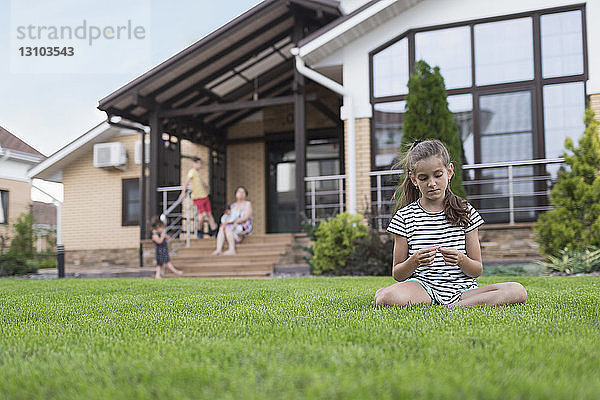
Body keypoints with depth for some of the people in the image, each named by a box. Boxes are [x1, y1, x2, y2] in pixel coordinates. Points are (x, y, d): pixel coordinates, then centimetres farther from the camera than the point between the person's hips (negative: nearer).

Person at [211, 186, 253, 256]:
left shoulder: (248, 204, 2)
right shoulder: (233, 205, 20)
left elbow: (246, 217, -11)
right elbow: (230, 217, 15)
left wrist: (235, 221, -19)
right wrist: (226, 222, -7)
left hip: (244, 227, -6)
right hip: (233, 227, 6)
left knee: (228, 228, -33)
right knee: (221, 228, -26)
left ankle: (232, 250, -41)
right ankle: (219, 250, -43)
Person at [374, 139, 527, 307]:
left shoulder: (465, 212, 8)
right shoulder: (405, 217, 5)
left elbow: (477, 271, 8)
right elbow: (397, 275, 5)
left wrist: (461, 260, -14)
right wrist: (415, 261, -16)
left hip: (461, 289, 4)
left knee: (518, 291, -25)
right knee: (388, 298, -40)